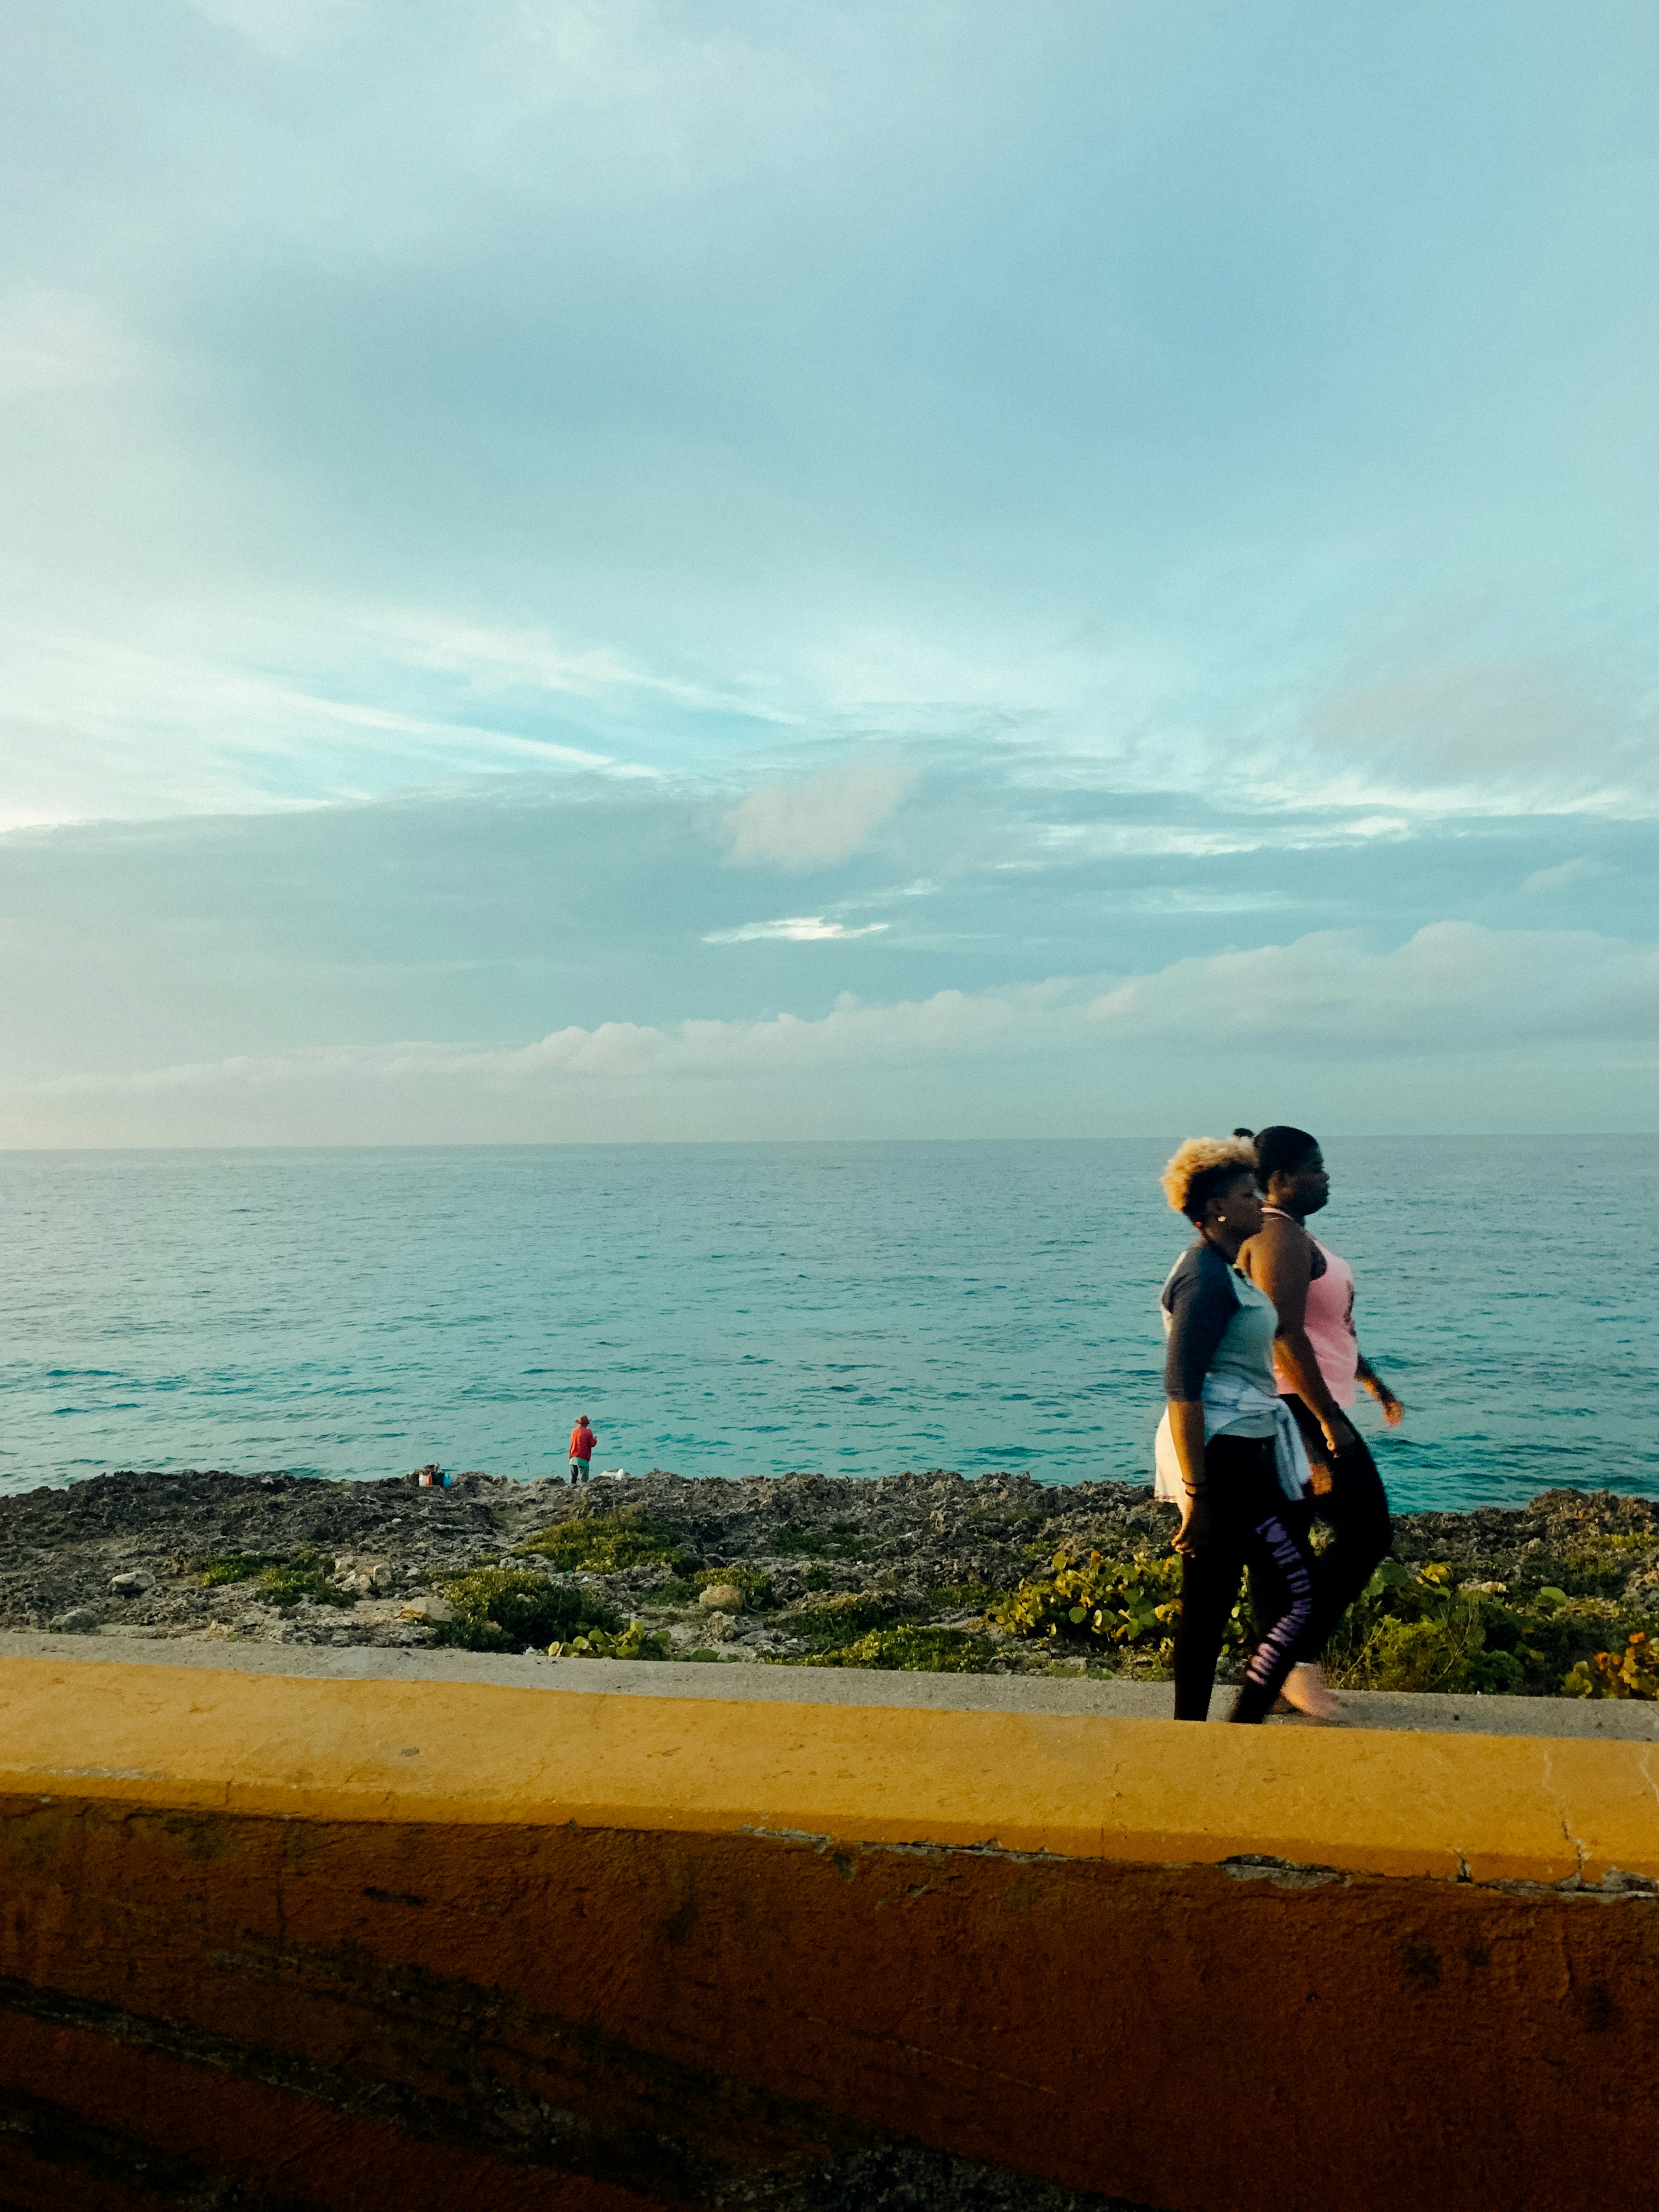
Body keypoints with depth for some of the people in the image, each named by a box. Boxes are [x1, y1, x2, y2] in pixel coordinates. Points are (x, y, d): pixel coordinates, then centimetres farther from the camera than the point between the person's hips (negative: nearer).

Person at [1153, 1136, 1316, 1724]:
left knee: (1209, 1605, 12)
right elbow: (1181, 1388, -21)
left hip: (1237, 1450, 10)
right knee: (1300, 1596, -4)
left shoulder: (1219, 1271, 16)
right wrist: (1196, 1494, -23)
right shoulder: (1205, 1278, -16)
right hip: (1224, 1456, -10)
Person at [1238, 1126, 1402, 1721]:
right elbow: (1286, 1337, -23)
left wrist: (1373, 1381, 26)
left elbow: (1329, 1324, 27)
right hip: (1299, 1407, -11)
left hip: (1299, 1410, 11)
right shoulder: (1280, 1236, -16)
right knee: (1367, 1531, -6)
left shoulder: (1292, 1235, 18)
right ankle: (1299, 1660, -2)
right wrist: (1330, 1420, -20)